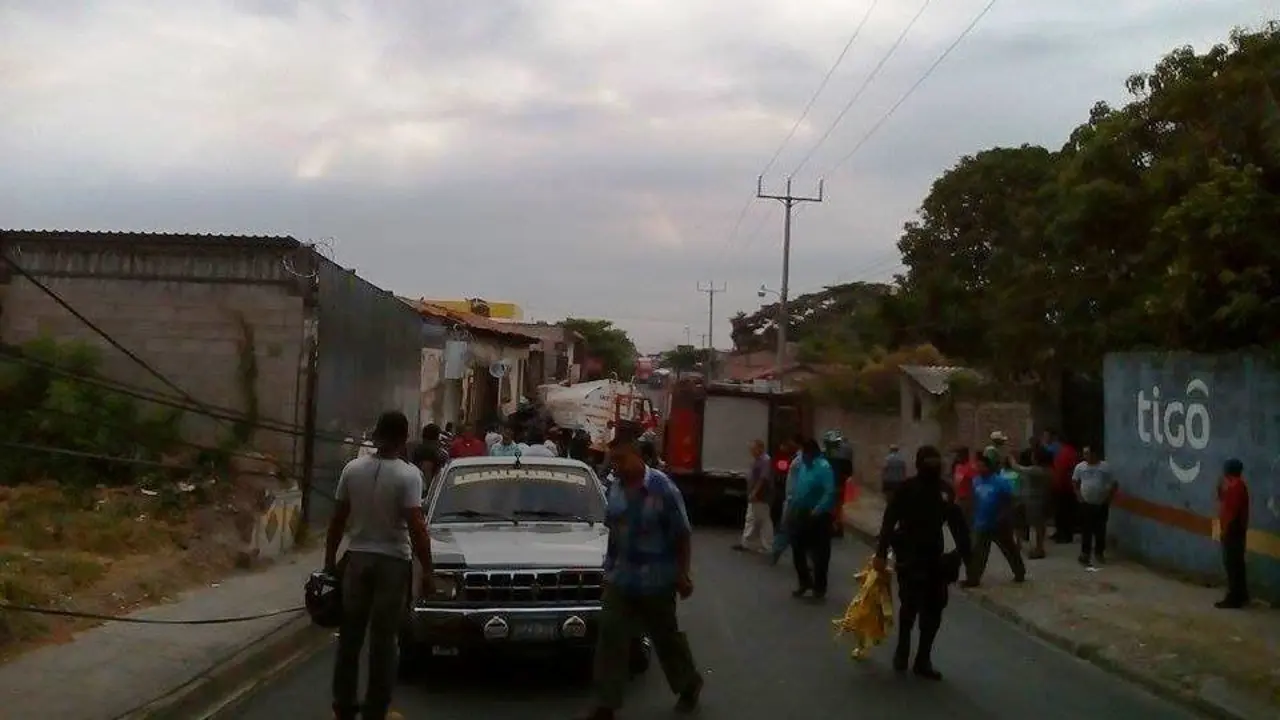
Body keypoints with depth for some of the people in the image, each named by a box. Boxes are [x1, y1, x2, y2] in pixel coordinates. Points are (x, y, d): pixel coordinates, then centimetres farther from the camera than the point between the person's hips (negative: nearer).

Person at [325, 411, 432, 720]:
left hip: (357, 558, 4)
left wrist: (330, 559, 13)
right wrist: (427, 569, -10)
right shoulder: (408, 475, -14)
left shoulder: (352, 469, -2)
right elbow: (416, 527, -18)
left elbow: (337, 520, 3)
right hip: (393, 562, -4)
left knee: (350, 634, 14)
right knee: (383, 637, 4)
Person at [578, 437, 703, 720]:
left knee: (666, 636, 11)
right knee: (610, 637, 0)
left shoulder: (662, 487, -17)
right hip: (620, 578, 5)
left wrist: (683, 574, -13)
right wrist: (610, 565, 16)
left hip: (655, 579, -5)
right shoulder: (616, 488, 0)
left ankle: (690, 683, 37)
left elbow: (683, 534, -12)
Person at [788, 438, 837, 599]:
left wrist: (817, 511, -26)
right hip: (800, 515, 7)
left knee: (819, 553, 4)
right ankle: (804, 582, 30)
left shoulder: (824, 467, -16)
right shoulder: (801, 465, 6)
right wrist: (791, 502, 5)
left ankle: (819, 586, 16)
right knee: (798, 550, 13)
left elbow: (830, 493, -23)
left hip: (818, 517, -7)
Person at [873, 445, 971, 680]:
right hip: (909, 557, -4)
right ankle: (902, 650, 19)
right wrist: (881, 553, -16)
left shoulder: (946, 490, 4)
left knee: (934, 610, 6)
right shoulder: (907, 488, -8)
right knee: (910, 606, -4)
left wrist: (965, 554, 1)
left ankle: (923, 659, 17)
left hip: (934, 558, 4)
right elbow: (889, 521, -10)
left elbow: (957, 525, 7)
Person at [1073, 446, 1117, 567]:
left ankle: (1099, 553, 22)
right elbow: (1074, 482, 12)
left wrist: (1109, 498, -4)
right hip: (1086, 504, 0)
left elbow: (1114, 485, 2)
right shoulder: (1080, 467, 0)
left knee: (1100, 530, 8)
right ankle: (1085, 554, 0)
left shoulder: (1105, 467, -4)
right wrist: (1078, 495, 1)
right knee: (1086, 531, -2)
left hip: (1102, 505, 0)